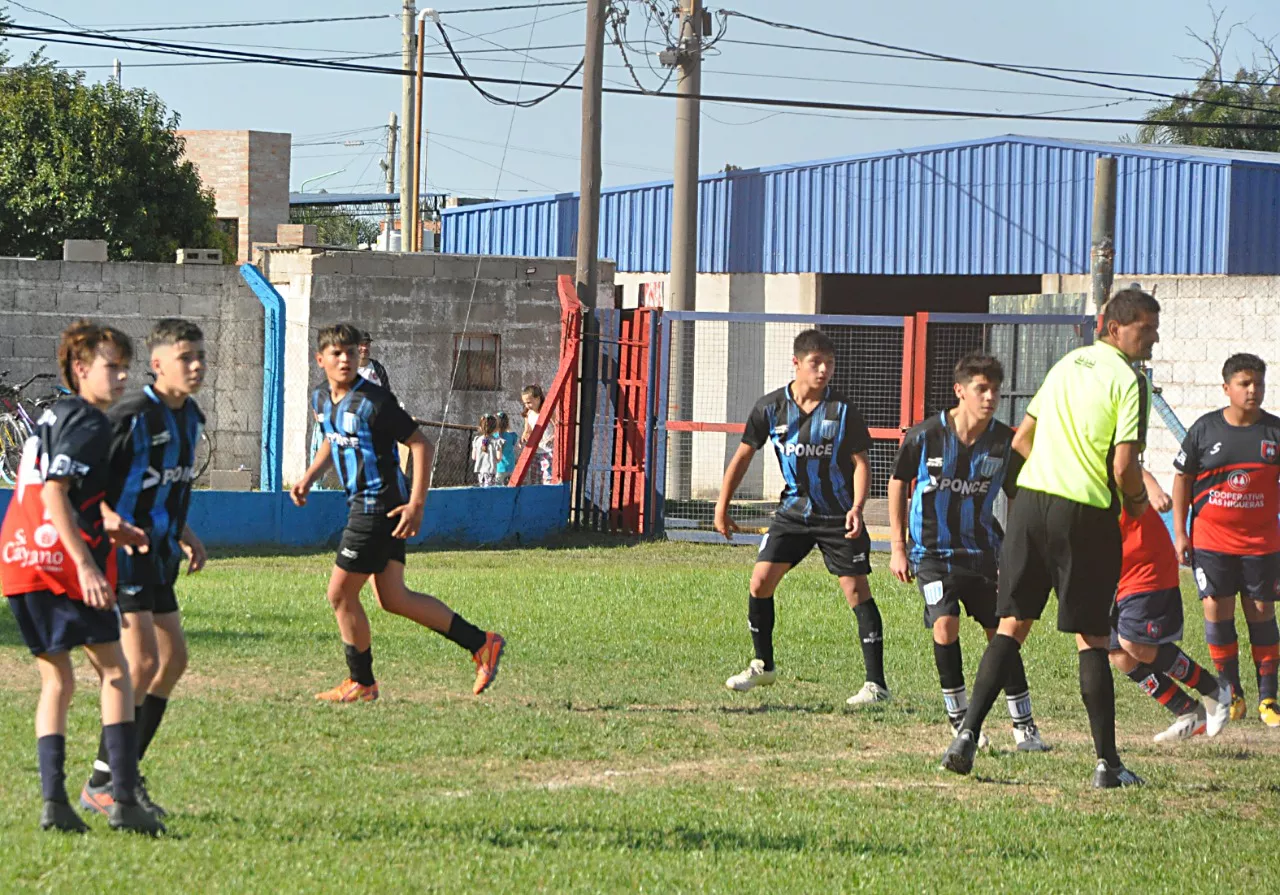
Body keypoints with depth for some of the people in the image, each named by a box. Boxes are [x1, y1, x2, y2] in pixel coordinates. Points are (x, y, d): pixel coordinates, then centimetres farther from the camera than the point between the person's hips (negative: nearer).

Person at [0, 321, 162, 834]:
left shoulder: (52, 417, 21)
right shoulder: (86, 422, -8)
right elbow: (55, 494, -19)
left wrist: (104, 531, 23)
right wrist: (85, 562, -23)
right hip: (60, 561, -9)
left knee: (56, 679, 11)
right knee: (113, 670, 1)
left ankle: (54, 801, 0)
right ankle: (124, 800, -5)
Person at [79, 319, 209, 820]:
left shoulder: (189, 417, 10)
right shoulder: (131, 417, -19)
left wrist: (184, 534, 17)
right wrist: (111, 520, -29)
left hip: (156, 554, 10)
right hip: (122, 553, -10)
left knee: (173, 657, 11)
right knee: (142, 662, -15)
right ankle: (101, 785, -9)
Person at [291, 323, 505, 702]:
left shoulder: (373, 401, -18)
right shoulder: (322, 399, 7)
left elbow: (420, 445, -17)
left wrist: (417, 504, -22)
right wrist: (308, 479, 14)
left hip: (379, 507, -9)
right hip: (361, 503, 9)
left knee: (341, 593, -3)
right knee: (392, 598, 9)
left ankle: (361, 683, 12)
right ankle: (481, 643, 15)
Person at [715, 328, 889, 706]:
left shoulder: (842, 410, -10)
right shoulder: (771, 407, -3)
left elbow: (860, 462, -7)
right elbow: (744, 455, 7)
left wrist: (857, 508, -22)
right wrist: (722, 507, 7)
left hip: (838, 516, -3)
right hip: (793, 511, 3)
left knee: (856, 588, -8)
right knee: (761, 580, -3)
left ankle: (876, 682, -5)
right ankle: (763, 665, 18)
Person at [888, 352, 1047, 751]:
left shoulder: (1005, 442, -7)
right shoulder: (925, 436, -13)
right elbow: (898, 484, 3)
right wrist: (898, 548, 2)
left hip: (982, 550, 2)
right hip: (932, 550, -2)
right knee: (945, 626, -19)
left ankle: (1024, 726, 12)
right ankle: (959, 721, -5)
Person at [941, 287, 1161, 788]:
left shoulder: (1066, 365, 14)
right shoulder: (1128, 381, -8)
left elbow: (1021, 440, 19)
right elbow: (1124, 468, -15)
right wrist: (1138, 501, 5)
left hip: (1030, 500, 5)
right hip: (1087, 515, -5)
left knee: (1012, 625, 9)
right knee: (1091, 638, 2)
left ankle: (968, 732, -4)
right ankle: (1107, 762, 4)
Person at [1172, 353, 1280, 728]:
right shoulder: (1204, 429, 0)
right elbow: (1182, 479, 7)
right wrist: (1180, 533, 2)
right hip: (1211, 539, 0)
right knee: (1216, 611, -6)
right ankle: (1231, 694, 9)